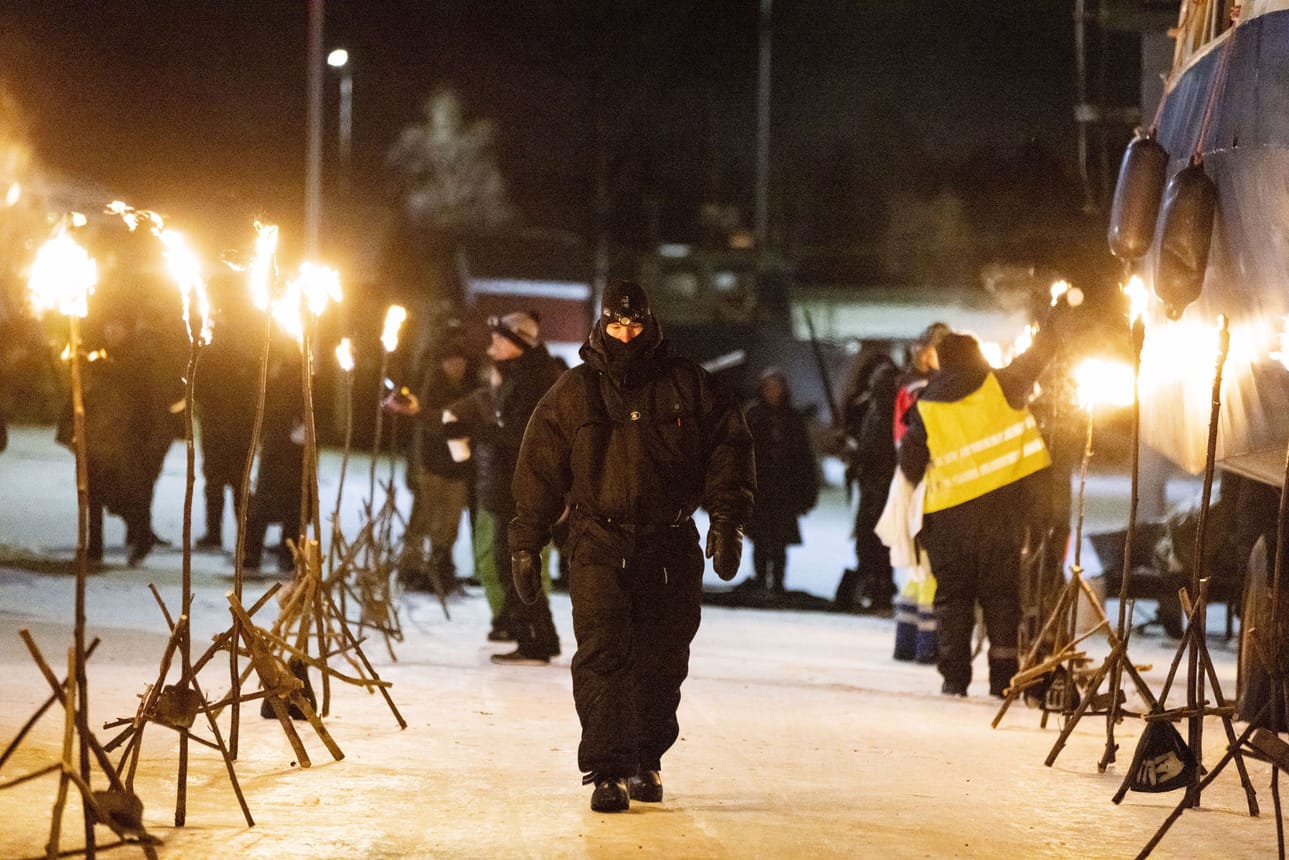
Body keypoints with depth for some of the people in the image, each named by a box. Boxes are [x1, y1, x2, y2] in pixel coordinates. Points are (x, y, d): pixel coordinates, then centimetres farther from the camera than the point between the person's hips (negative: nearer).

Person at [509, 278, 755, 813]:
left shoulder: (687, 386, 6)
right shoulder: (573, 394, 6)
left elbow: (729, 447, 7)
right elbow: (539, 470, 8)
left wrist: (726, 518, -3)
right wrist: (526, 544, 4)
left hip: (672, 550, 1)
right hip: (599, 547, -1)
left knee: (662, 662, 7)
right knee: (601, 657, -11)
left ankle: (646, 761, 23)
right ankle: (606, 772, -9)